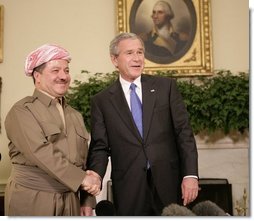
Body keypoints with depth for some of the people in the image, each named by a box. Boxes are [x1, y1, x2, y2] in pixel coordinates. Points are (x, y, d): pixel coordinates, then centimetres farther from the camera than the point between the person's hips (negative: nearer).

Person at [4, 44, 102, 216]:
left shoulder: (75, 116, 13)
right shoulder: (22, 111, -7)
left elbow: (83, 161, 13)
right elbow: (41, 152, -19)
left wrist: (87, 200, 5)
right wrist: (81, 178, -22)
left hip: (70, 201, 6)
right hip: (32, 202, -5)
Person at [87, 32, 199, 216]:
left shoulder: (166, 86, 5)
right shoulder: (102, 101, 5)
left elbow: (184, 132, 2)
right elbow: (100, 148, 1)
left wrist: (190, 175, -7)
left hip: (169, 186, 1)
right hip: (128, 192, 0)